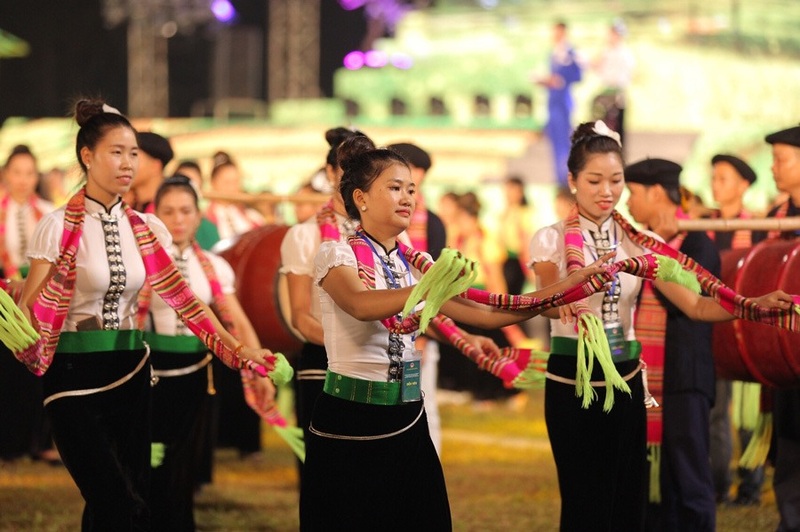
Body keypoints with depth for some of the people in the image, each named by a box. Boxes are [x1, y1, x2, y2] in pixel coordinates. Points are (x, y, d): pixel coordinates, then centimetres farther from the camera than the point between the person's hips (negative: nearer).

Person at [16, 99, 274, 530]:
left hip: (129, 373, 5)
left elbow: (182, 298, 3)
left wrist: (235, 349, -6)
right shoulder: (59, 227, -9)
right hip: (74, 374, -5)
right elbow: (31, 308, -10)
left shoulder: (146, 229, 6)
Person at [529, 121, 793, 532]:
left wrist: (757, 303, -23)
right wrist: (562, 305, -48)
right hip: (571, 382, -3)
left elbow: (695, 305, -5)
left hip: (625, 380, 3)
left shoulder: (639, 242, 4)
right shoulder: (551, 240, -4)